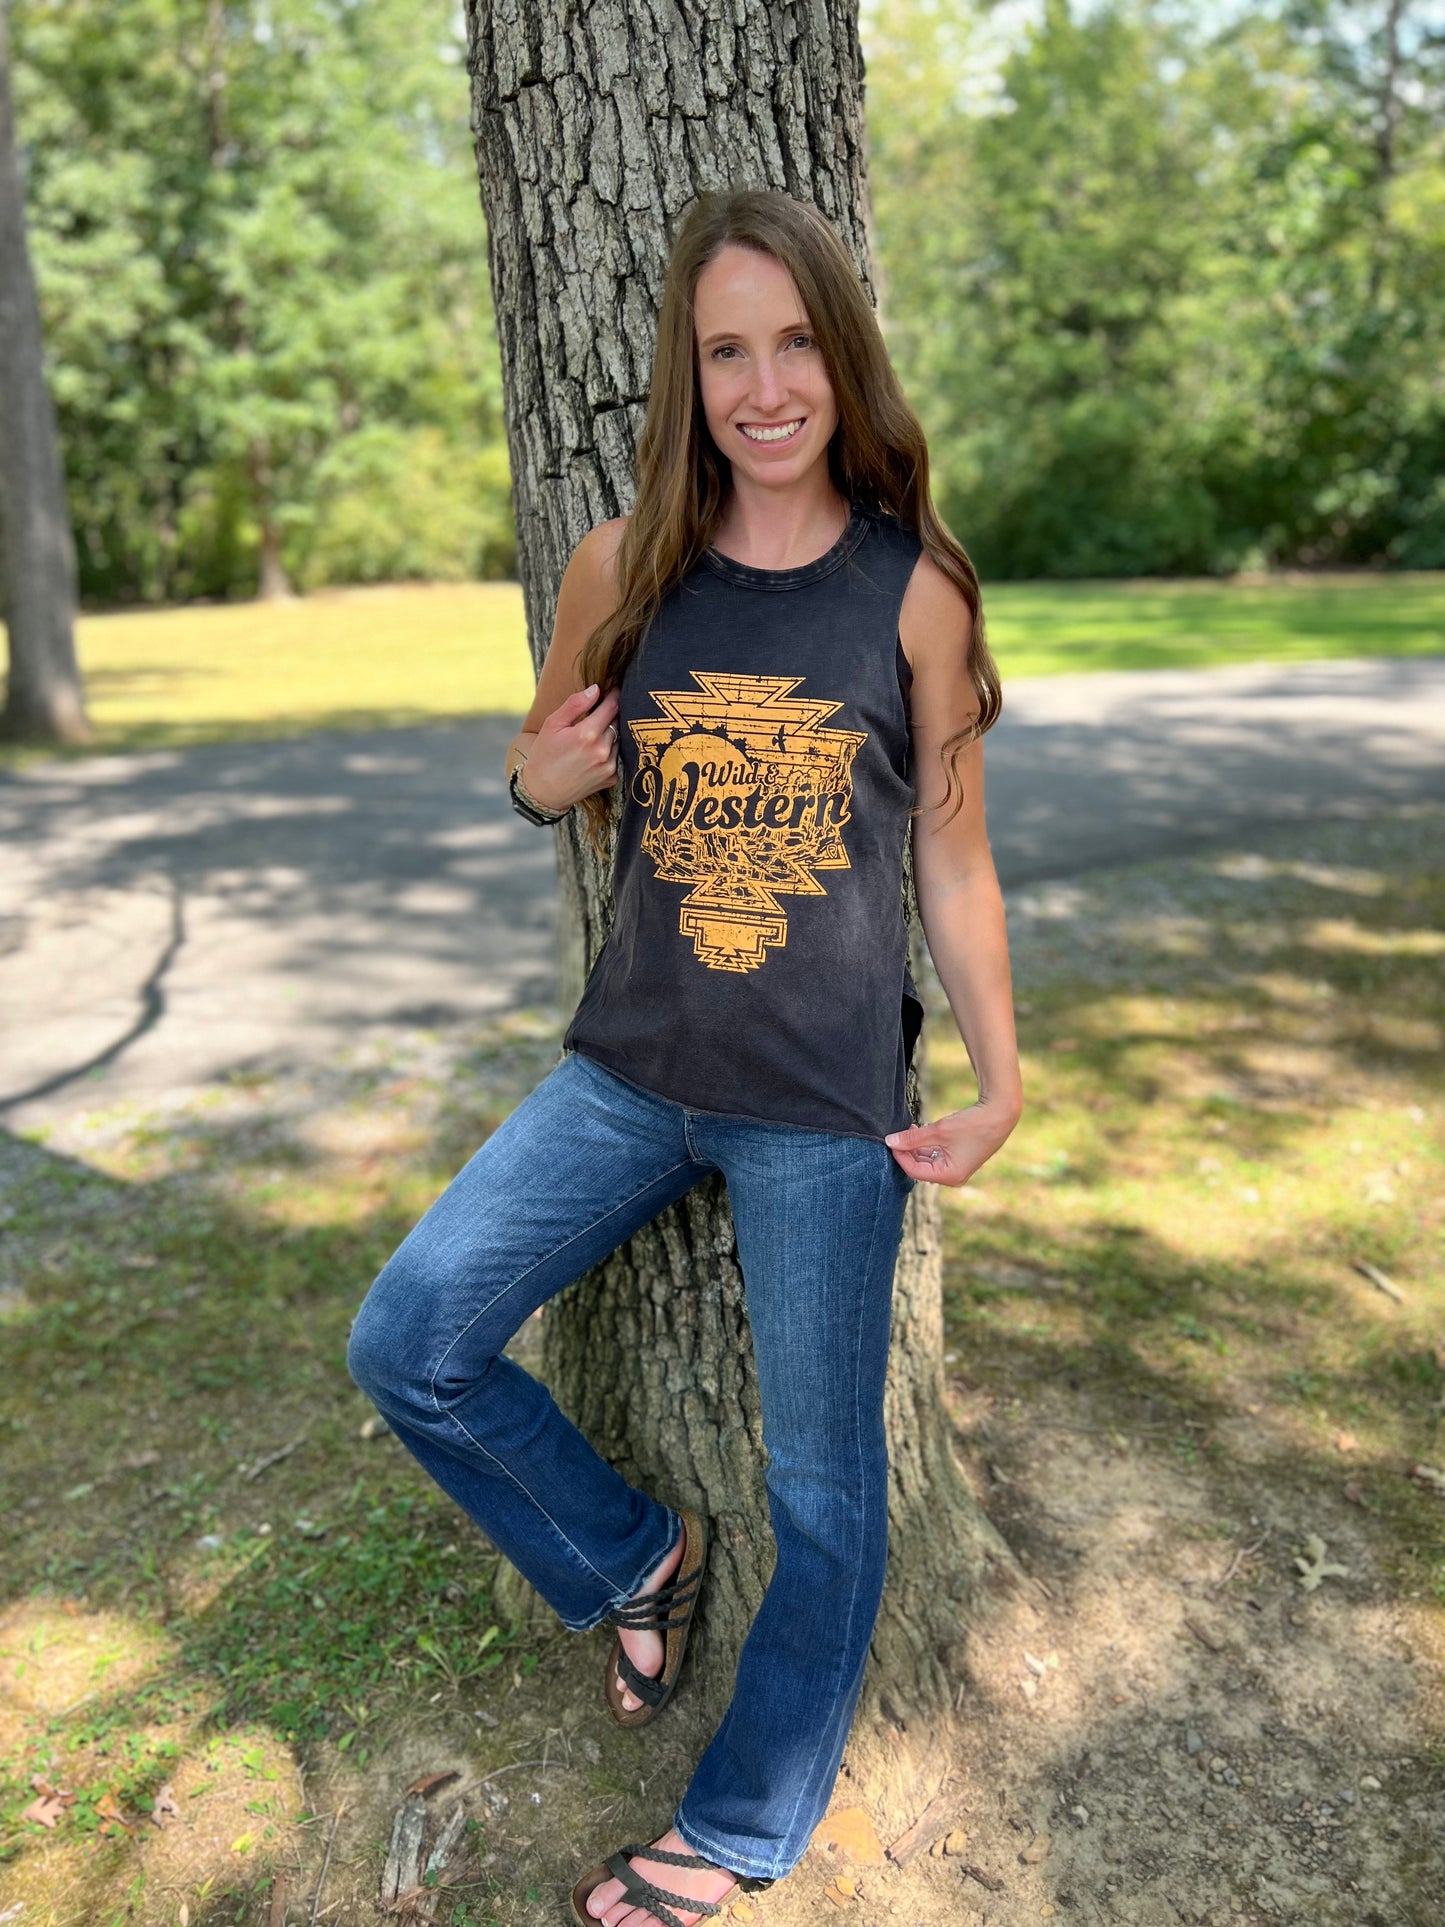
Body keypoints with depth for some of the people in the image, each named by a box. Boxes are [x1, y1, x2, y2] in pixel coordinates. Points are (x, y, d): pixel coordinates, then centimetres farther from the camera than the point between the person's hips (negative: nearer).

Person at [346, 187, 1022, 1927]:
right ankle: (634, 1555, 25)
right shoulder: (618, 568, -1)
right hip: (630, 1066, 3)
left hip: (829, 1104, -2)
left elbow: (951, 851, 2)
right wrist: (538, 779, -10)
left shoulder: (913, 589, -5)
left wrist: (1000, 1079, -1)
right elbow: (557, 776, 14)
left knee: (821, 1485, 9)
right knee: (407, 1344, -3)